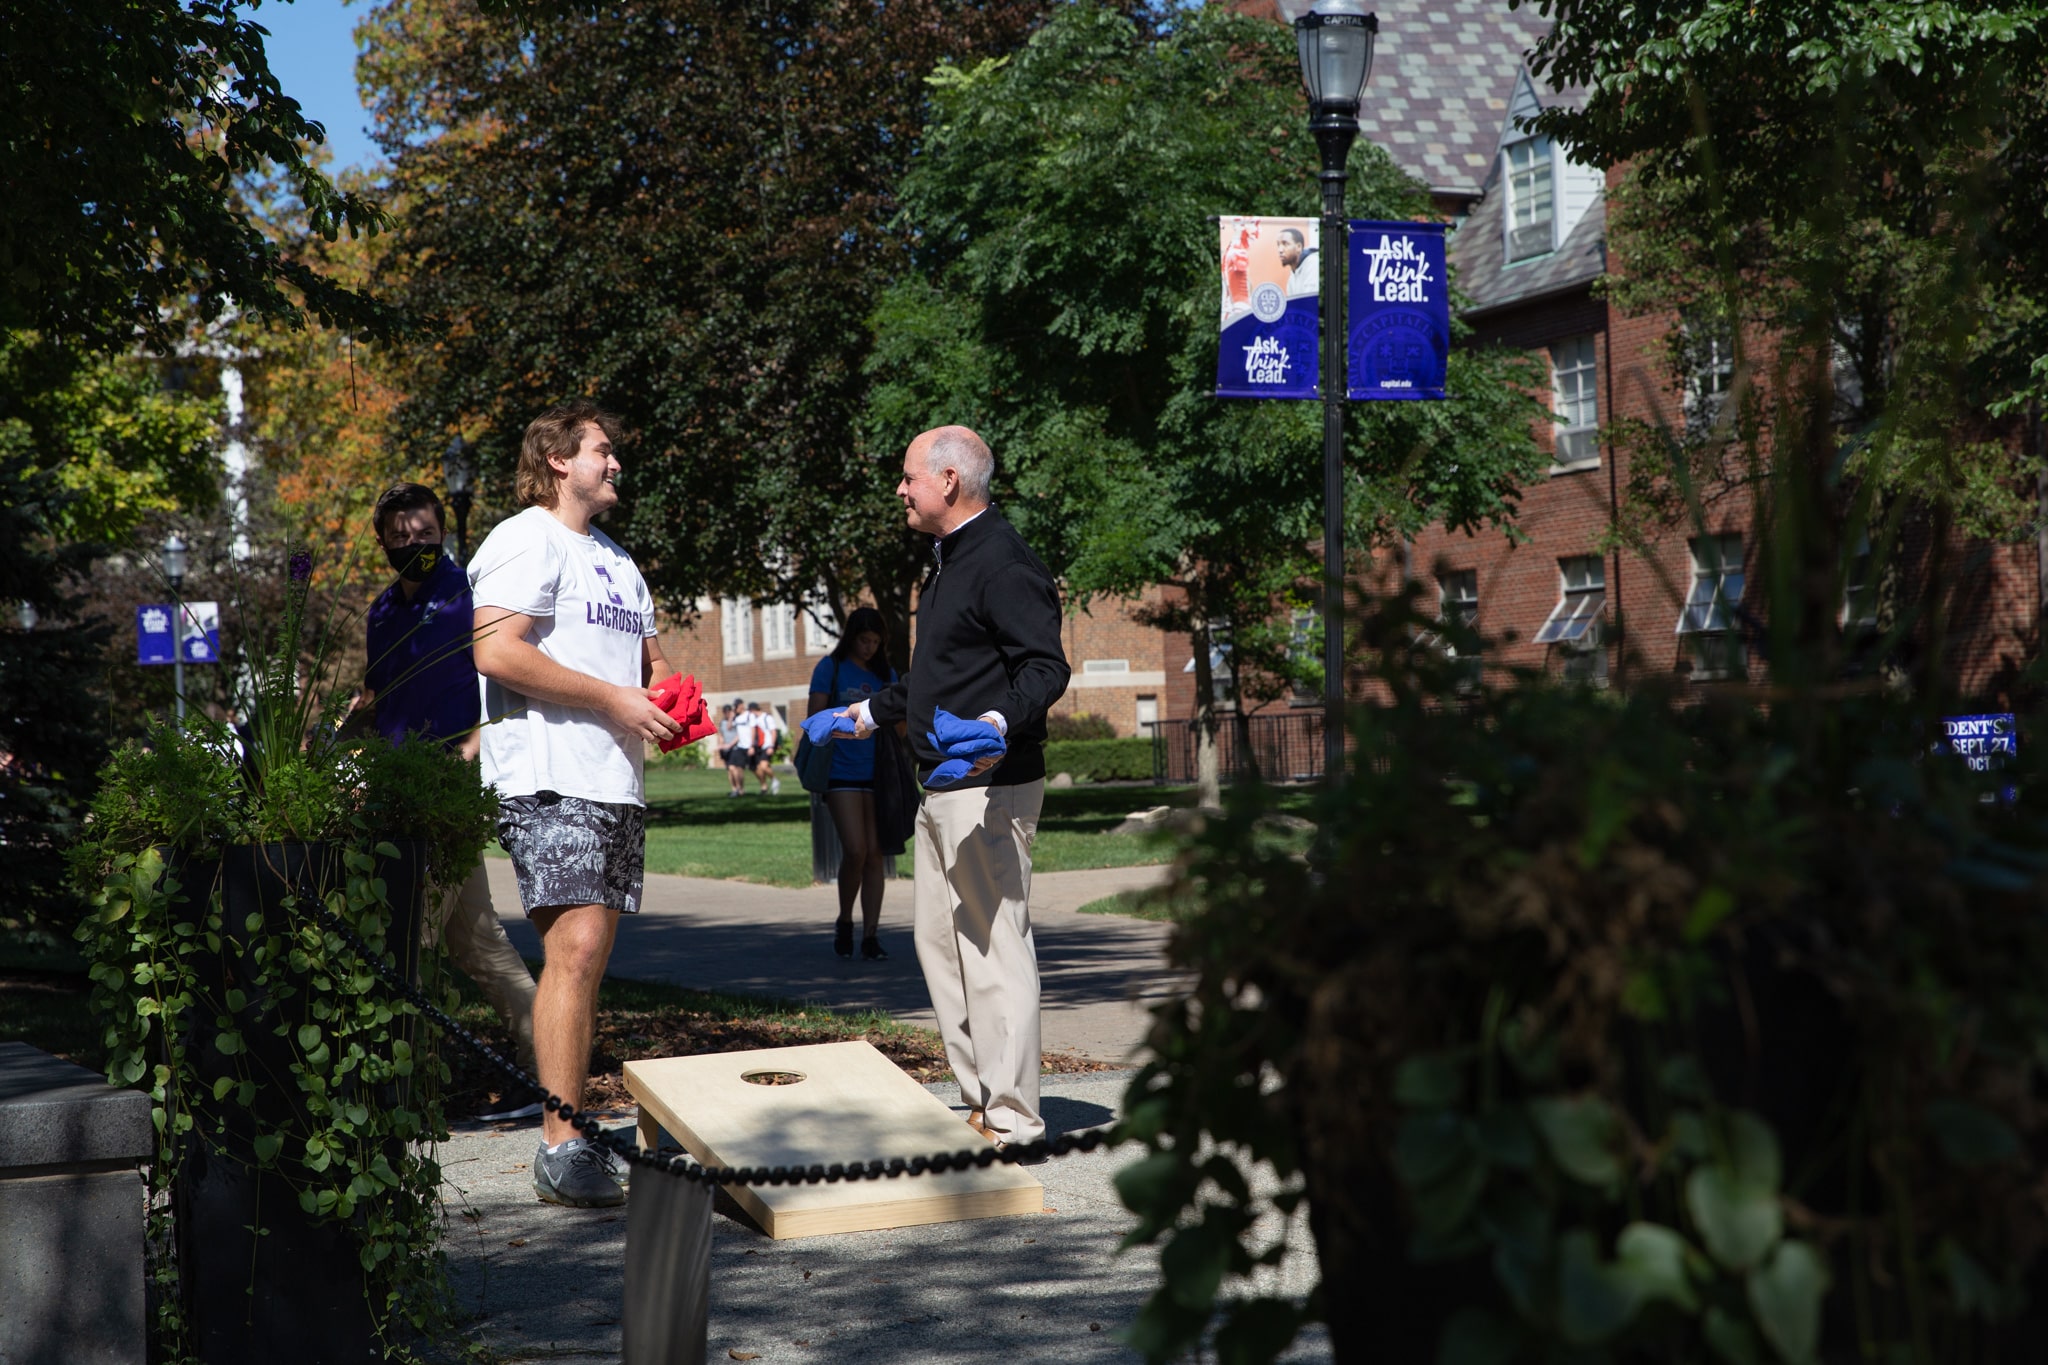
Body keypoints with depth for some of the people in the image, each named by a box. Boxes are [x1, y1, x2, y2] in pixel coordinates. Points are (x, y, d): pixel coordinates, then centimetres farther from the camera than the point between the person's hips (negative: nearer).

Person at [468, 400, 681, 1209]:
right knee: (574, 951, -16)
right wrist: (613, 699, -15)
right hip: (550, 780, -9)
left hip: (618, 782, 9)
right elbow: (496, 650, -17)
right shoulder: (526, 541, -3)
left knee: (590, 959, 7)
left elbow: (649, 655, 34)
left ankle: (578, 1135, 10)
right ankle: (560, 1149, -16)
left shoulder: (616, 559, 26)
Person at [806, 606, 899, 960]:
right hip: (842, 773, -4)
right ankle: (845, 922, 10)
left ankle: (870, 935, 4)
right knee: (855, 851, -13)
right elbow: (815, 718, 0)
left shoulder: (886, 674, 12)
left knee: (875, 854, 1)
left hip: (877, 773, 4)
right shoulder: (830, 669, 2)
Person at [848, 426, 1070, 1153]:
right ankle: (980, 1098, 20)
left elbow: (1046, 668, -22)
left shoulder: (1003, 564, -13)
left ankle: (1011, 1116, -4)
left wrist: (1000, 723, -38)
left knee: (994, 943, -8)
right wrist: (872, 711, 39)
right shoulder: (949, 562, 19)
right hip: (943, 790, 11)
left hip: (989, 788, -11)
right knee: (937, 938, 13)